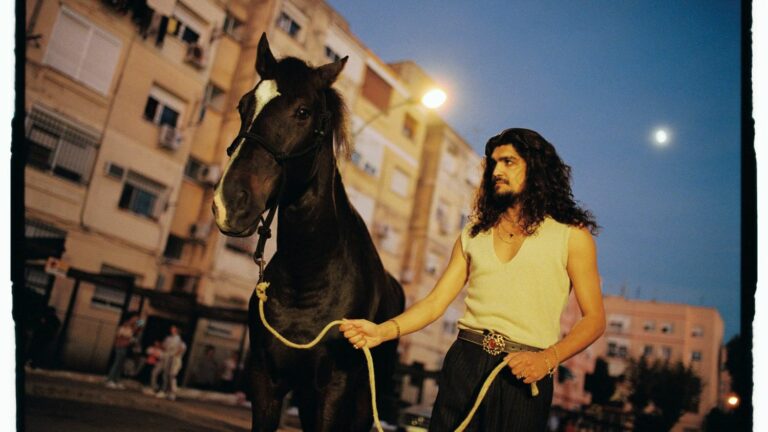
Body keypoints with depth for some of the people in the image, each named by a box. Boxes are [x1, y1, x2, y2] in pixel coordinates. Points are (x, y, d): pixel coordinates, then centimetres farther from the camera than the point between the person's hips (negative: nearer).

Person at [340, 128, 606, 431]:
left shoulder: (571, 235, 1)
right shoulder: (473, 235, 10)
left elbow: (594, 318, -1)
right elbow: (434, 302, 4)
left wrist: (547, 359, -16)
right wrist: (382, 331, -12)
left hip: (524, 377, -2)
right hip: (464, 363, 3)